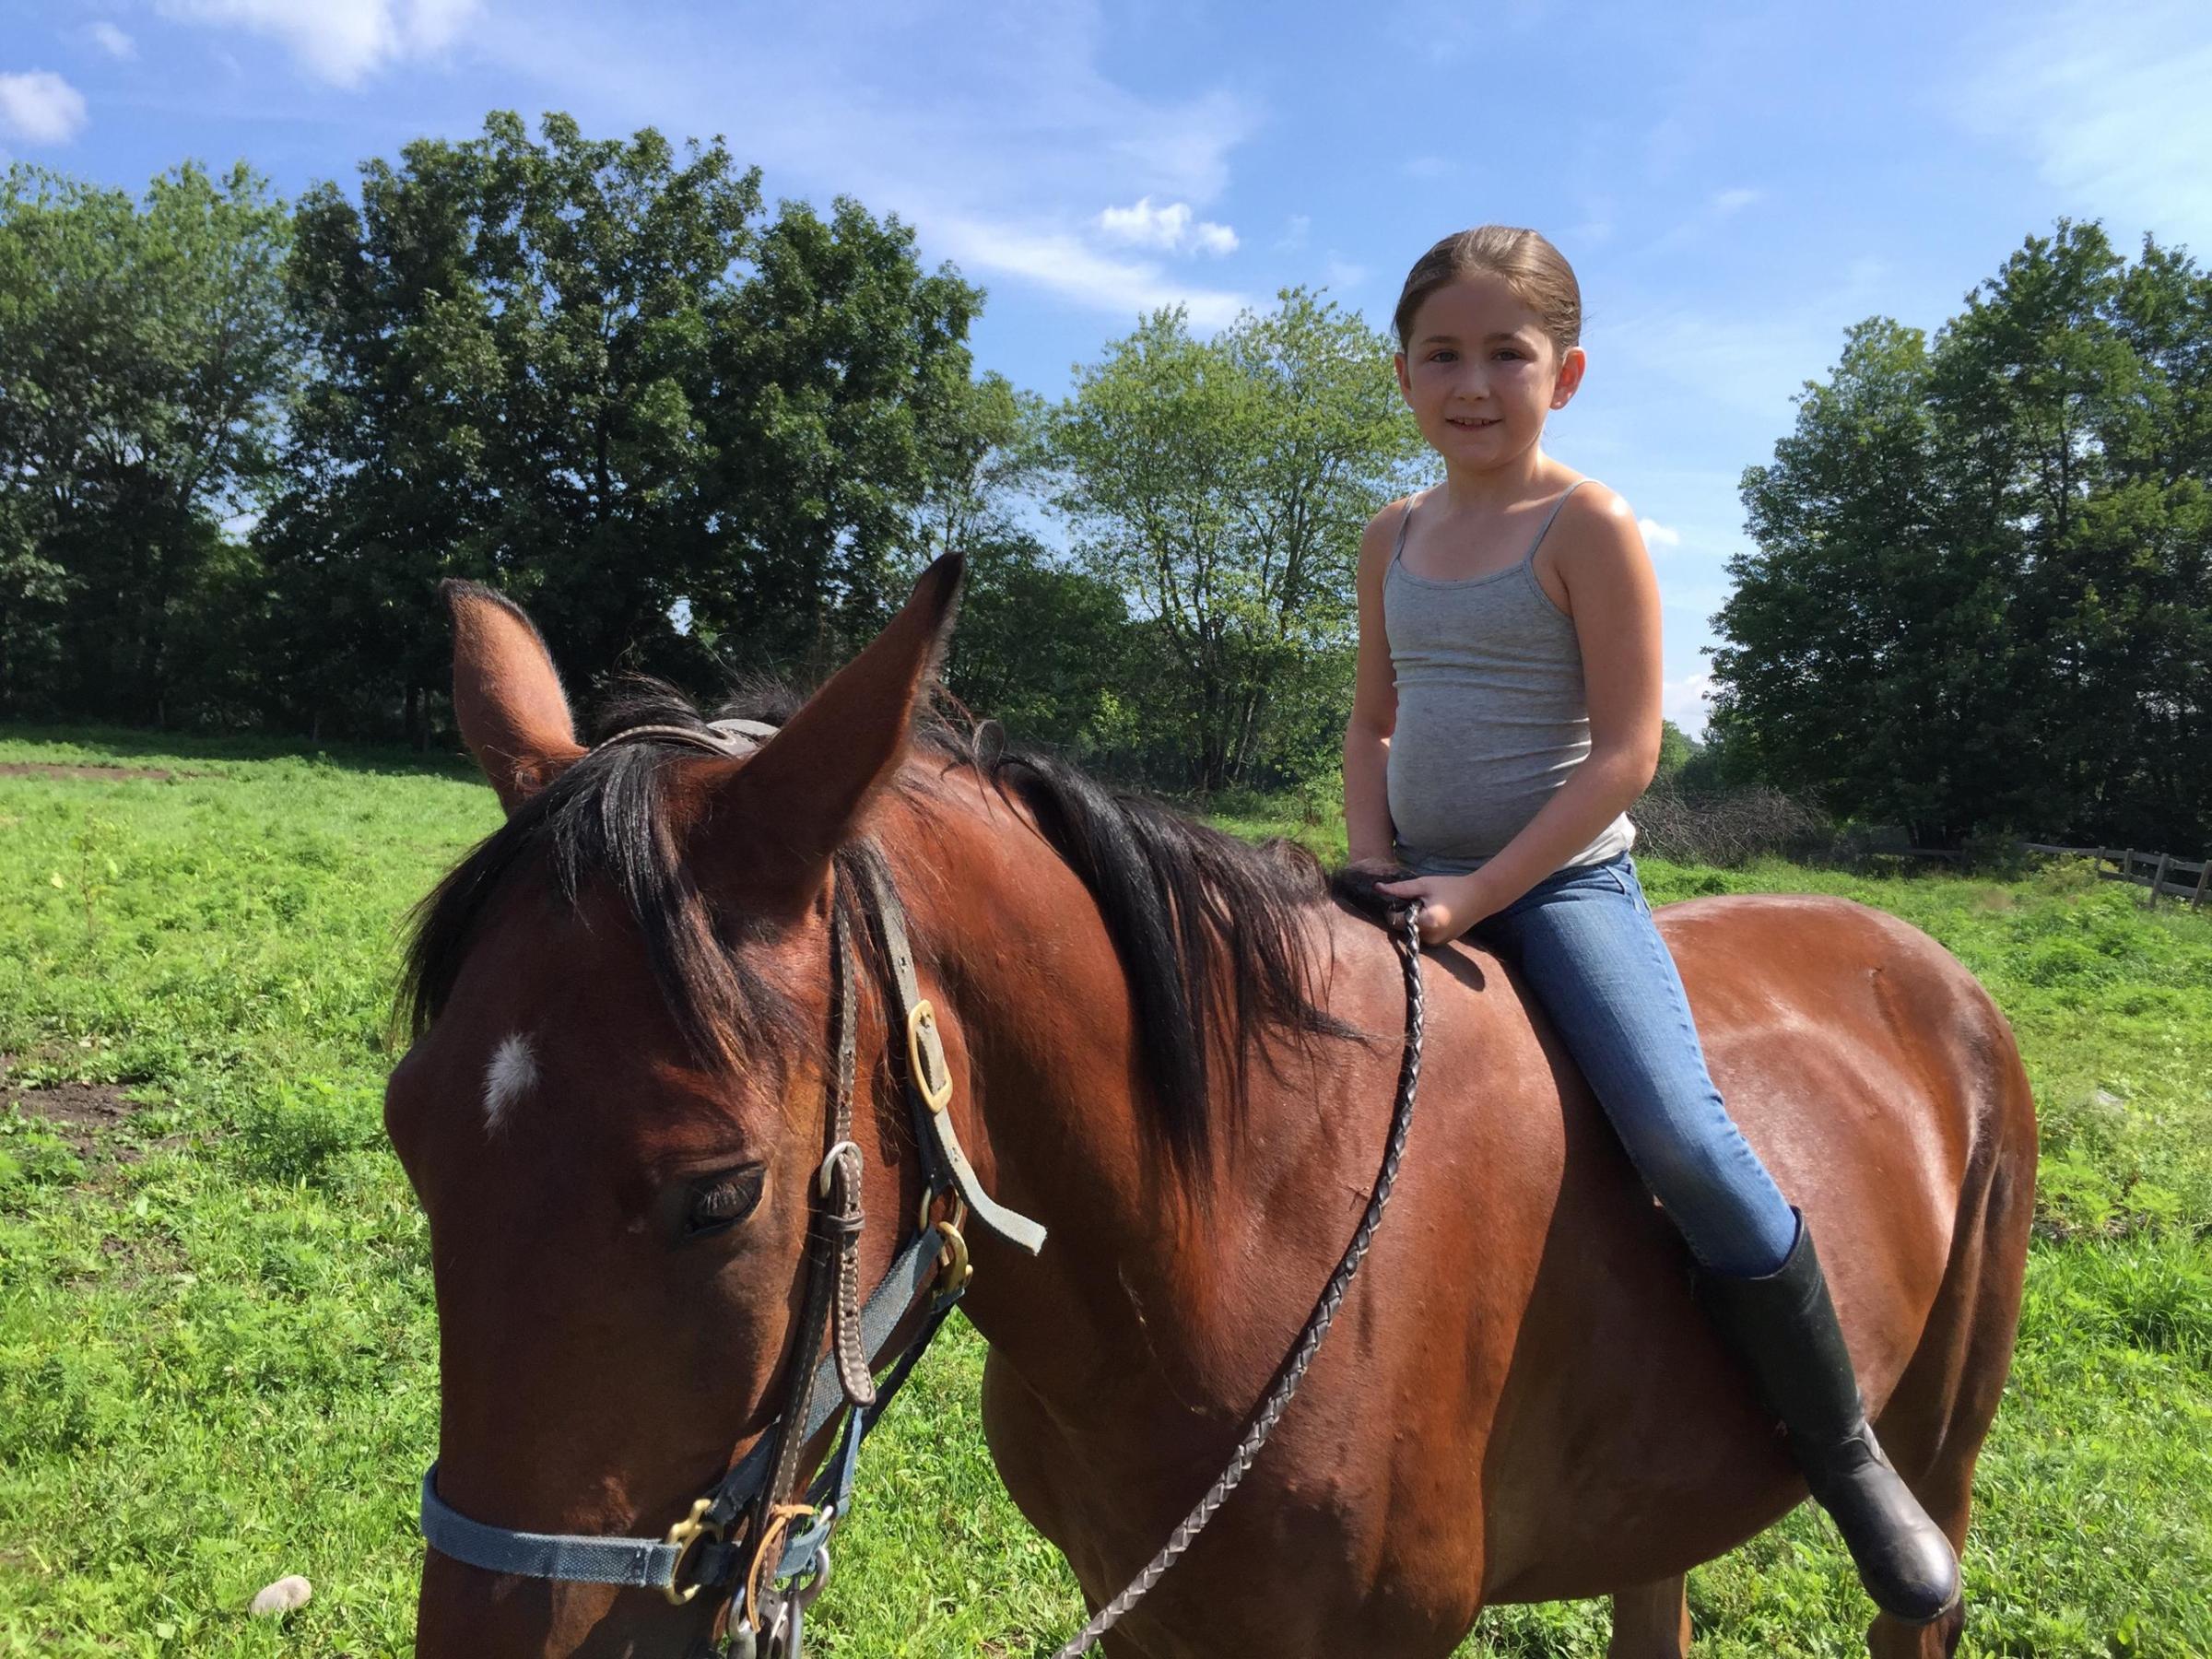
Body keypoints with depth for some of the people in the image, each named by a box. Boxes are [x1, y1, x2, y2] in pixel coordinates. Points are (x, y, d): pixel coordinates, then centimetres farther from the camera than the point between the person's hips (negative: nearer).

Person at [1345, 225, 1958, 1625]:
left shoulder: (1589, 526, -8)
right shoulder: (1395, 538, 10)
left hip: (1566, 881, -6)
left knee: (1682, 1139, -23)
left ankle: (1846, 1458, -1)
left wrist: (1477, 892, -19)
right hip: (1421, 886, 6)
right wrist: (1375, 874, -2)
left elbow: (1624, 751, -14)